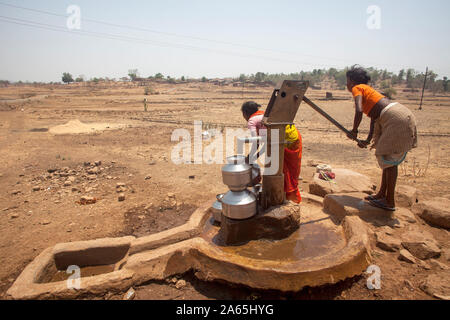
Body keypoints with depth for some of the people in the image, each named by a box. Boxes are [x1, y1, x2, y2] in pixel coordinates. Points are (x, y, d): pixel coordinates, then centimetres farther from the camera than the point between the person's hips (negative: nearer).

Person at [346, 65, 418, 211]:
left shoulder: (357, 89, -1)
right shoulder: (367, 90, 25)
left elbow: (359, 111, -20)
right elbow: (374, 118, 21)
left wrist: (354, 131, -6)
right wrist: (368, 140, 17)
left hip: (397, 119, -9)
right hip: (401, 116, 9)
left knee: (389, 158, -4)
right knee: (386, 157, 15)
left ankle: (390, 202, 4)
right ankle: (382, 194, 26)